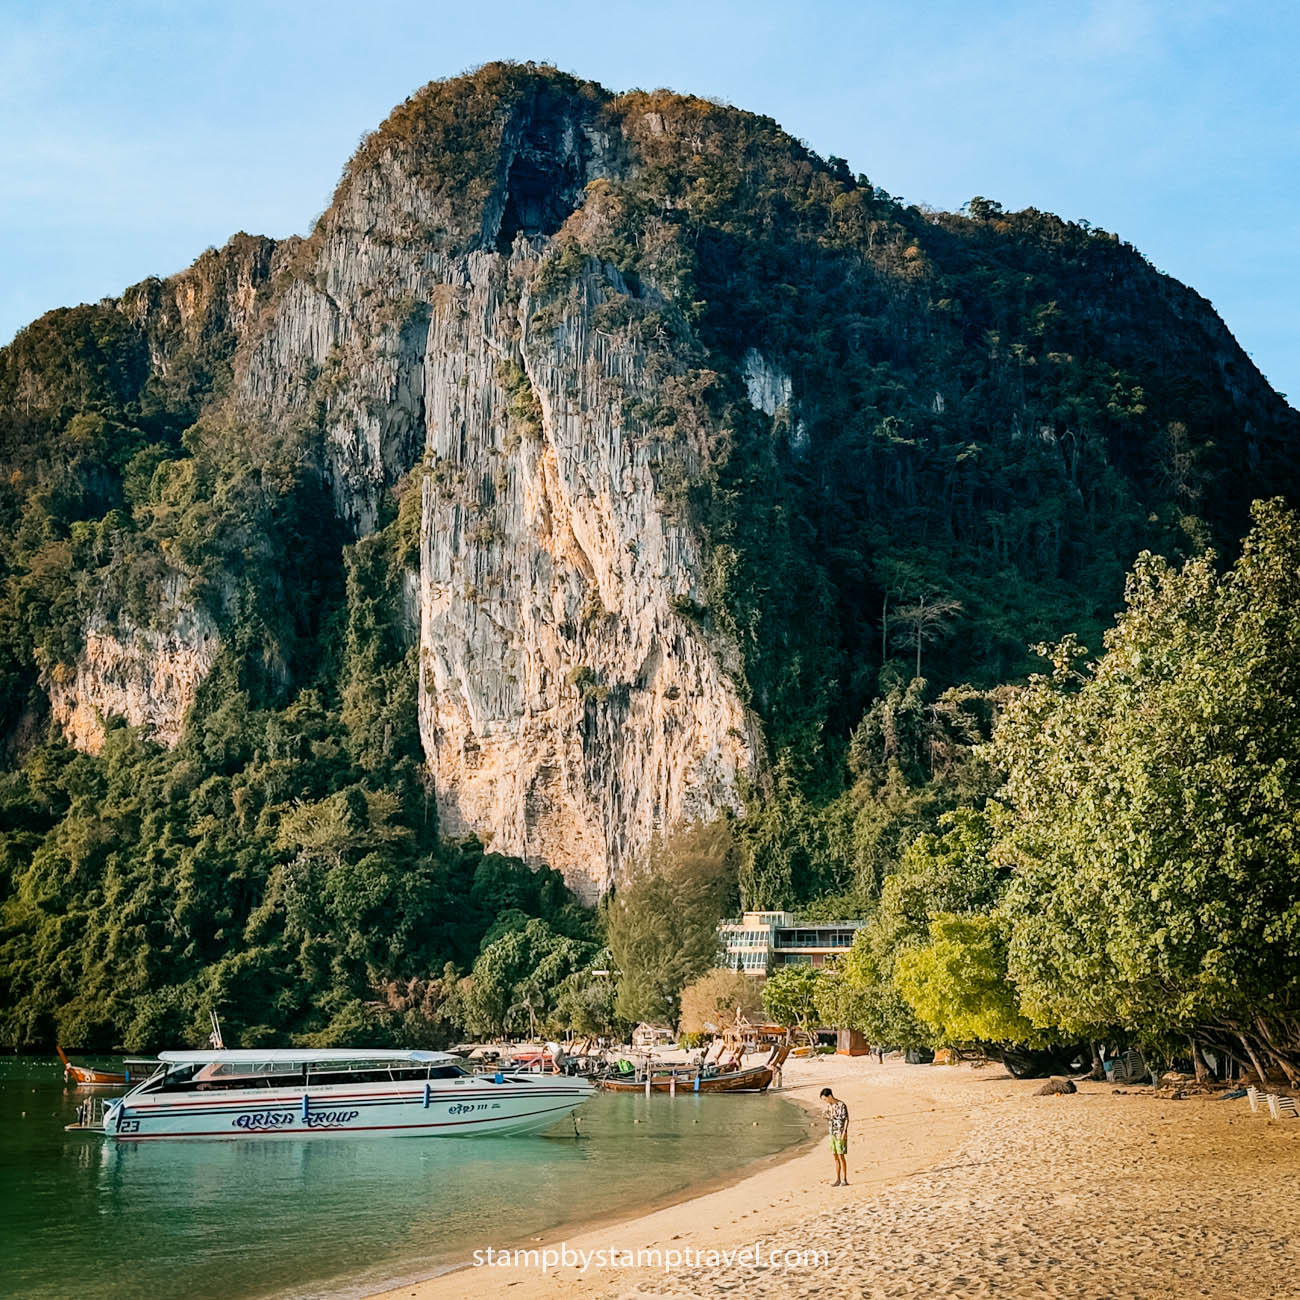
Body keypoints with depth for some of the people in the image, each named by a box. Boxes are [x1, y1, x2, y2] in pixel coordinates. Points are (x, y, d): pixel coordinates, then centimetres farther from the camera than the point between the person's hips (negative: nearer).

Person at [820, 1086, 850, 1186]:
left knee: (841, 1156, -7)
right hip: (832, 1134, 7)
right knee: (835, 1156, 9)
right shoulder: (828, 1106, 10)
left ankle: (844, 1179, -3)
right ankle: (837, 1179, 13)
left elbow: (846, 1119, -13)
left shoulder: (841, 1105, -12)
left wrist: (844, 1132, -18)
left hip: (840, 1134, -7)